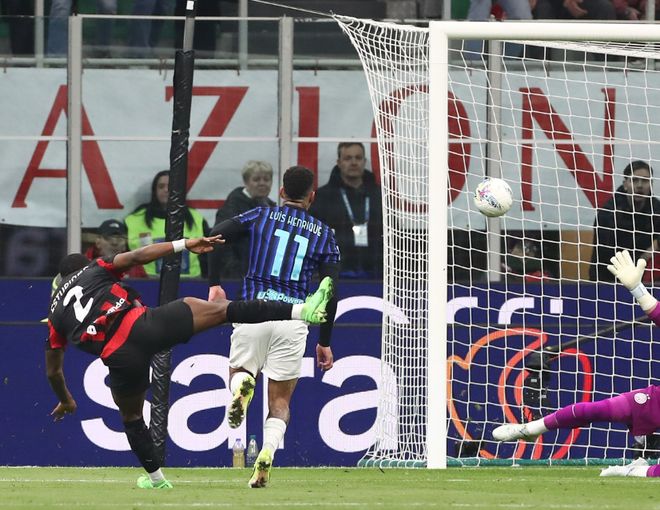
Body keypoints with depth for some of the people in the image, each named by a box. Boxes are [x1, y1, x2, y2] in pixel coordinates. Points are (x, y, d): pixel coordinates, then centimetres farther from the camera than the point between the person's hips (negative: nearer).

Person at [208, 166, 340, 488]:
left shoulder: (260, 216, 10)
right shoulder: (324, 235, 10)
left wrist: (213, 284, 9)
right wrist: (325, 342, 14)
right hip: (293, 318, 0)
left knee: (239, 373, 20)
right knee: (280, 400, 9)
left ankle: (242, 384, -19)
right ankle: (267, 454, -17)